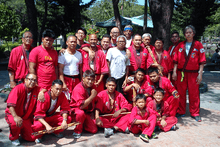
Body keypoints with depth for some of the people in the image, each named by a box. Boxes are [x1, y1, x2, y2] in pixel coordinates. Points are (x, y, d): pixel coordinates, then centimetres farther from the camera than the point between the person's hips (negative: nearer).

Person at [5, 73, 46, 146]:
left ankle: (21, 130, 28)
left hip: (26, 117, 4)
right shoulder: (18, 88, -18)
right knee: (15, 123, -38)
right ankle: (14, 137, -3)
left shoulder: (36, 89, -3)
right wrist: (15, 116, -39)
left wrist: (41, 92, -16)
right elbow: (10, 104, -26)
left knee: (32, 138, -5)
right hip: (12, 114, -4)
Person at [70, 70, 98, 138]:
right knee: (81, 113, -41)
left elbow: (95, 102, 8)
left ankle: (82, 124, 20)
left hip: (87, 112, 5)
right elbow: (81, 106, -30)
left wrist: (92, 113, -2)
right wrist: (92, 96, -31)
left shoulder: (92, 87, 0)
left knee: (94, 130, -9)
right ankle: (77, 131, -14)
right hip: (76, 111, -5)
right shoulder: (78, 89, -22)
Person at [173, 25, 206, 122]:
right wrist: (174, 71, 1)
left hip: (193, 73, -2)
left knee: (194, 94, 3)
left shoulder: (198, 45, 2)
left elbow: (202, 61, -1)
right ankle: (180, 111, 20)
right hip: (181, 73, 2)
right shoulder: (180, 45, 9)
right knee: (181, 93, 7)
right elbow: (176, 60, 9)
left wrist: (200, 74, -7)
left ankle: (195, 113, 16)